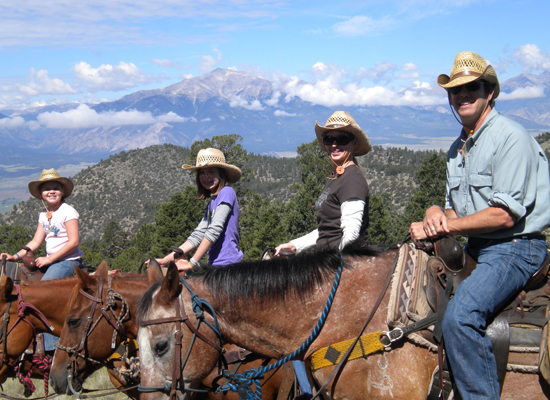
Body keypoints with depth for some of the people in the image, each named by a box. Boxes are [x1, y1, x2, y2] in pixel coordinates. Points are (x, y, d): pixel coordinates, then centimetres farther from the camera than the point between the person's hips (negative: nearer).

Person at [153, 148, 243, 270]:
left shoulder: (227, 192, -7)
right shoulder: (211, 202, 19)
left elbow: (215, 230, -14)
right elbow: (198, 234, 16)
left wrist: (192, 263, -13)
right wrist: (165, 260, 10)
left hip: (227, 262, -8)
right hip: (215, 264, 8)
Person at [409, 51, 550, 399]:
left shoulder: (510, 136, -12)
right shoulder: (458, 148, 15)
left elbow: (505, 214, -18)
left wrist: (445, 226, -14)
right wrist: (437, 214, -5)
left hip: (514, 249, -9)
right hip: (475, 249, 10)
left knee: (459, 316, -31)